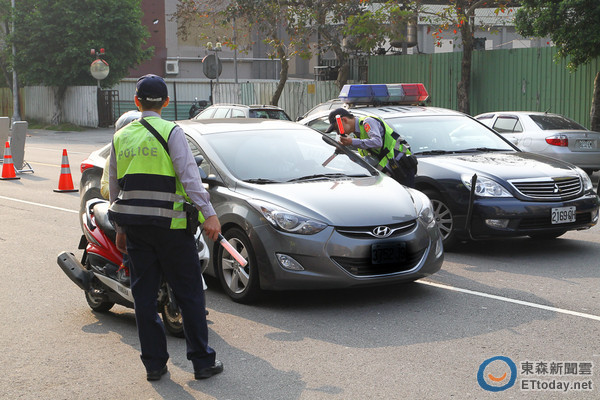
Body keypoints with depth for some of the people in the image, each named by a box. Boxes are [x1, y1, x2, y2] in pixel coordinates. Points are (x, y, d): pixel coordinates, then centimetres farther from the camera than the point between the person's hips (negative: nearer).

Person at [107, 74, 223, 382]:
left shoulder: (121, 137, 10)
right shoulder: (170, 132, -6)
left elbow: (114, 186, 15)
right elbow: (189, 175, -16)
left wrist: (120, 228, 24)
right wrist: (209, 214, -19)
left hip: (134, 228, 5)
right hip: (170, 224, -4)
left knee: (144, 295, 10)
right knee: (189, 292, 3)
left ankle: (154, 363, 14)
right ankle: (203, 361, 7)